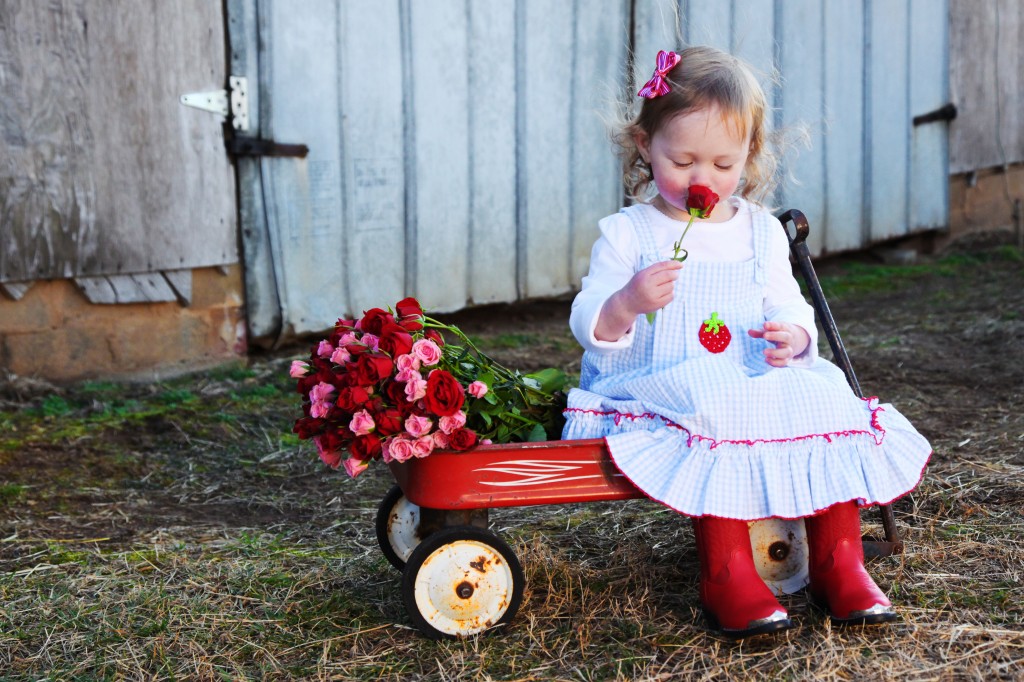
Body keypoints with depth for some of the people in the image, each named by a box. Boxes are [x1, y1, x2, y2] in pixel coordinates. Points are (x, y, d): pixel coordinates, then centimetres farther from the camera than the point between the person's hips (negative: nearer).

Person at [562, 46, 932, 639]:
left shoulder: (762, 232, 14)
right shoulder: (626, 234, 1)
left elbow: (790, 307, 17)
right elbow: (589, 326, -3)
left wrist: (793, 336, -8)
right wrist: (627, 302, -26)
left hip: (757, 383, 5)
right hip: (660, 385, -4)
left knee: (828, 406, -19)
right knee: (719, 418, -35)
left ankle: (839, 559, -7)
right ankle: (726, 572, -25)